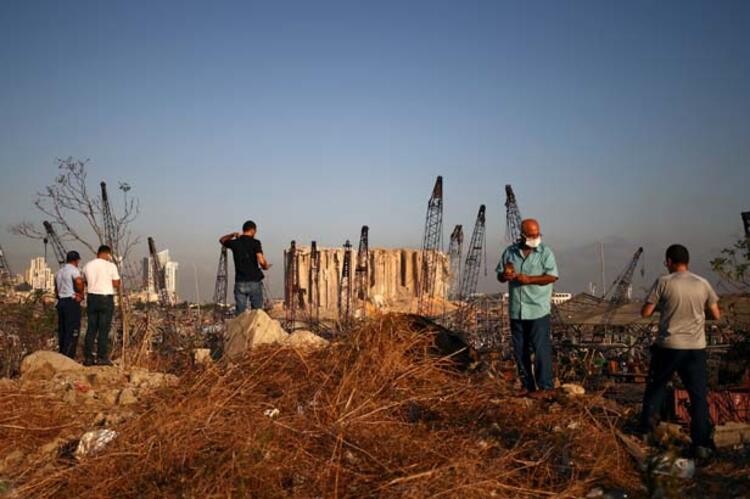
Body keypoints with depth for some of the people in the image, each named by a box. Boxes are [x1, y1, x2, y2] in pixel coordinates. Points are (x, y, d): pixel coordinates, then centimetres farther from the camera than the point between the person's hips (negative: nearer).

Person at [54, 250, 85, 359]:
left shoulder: (59, 271, 18)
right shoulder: (74, 270, -9)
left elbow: (56, 289, 23)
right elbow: (79, 282, -28)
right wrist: (81, 294, -13)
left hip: (61, 301, 8)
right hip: (72, 302, -8)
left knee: (62, 330, 12)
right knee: (72, 331, -6)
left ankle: (61, 355, 15)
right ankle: (68, 357, -8)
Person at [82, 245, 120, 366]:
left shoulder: (88, 266, 7)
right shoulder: (111, 266, -7)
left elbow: (86, 282, 16)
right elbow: (116, 284, -6)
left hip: (92, 297, 4)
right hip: (106, 298, -4)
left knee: (91, 328, 9)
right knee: (104, 329, -1)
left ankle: (88, 357, 9)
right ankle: (102, 357, -1)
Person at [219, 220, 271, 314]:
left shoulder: (235, 243, 6)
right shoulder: (255, 243, -6)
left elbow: (222, 240, 28)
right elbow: (261, 261, -17)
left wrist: (232, 235, 14)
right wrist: (265, 266, 3)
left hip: (240, 283, 3)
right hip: (254, 282, -3)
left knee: (240, 314, 3)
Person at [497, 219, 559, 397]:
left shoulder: (545, 252, -3)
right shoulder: (510, 252, 8)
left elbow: (552, 276, -11)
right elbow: (499, 275, 14)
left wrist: (529, 279, -21)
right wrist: (505, 275, -10)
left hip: (538, 310, -4)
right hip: (516, 310, 5)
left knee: (541, 348, -4)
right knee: (520, 350, 10)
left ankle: (544, 386, 5)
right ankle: (527, 385, 20)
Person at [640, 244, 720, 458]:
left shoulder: (664, 282, -7)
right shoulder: (703, 284, 2)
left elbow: (645, 312, -5)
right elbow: (716, 315, 8)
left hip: (668, 346, -1)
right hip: (696, 348, 2)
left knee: (656, 386, 20)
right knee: (699, 395, 5)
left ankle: (647, 424, 29)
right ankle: (701, 444, 1)